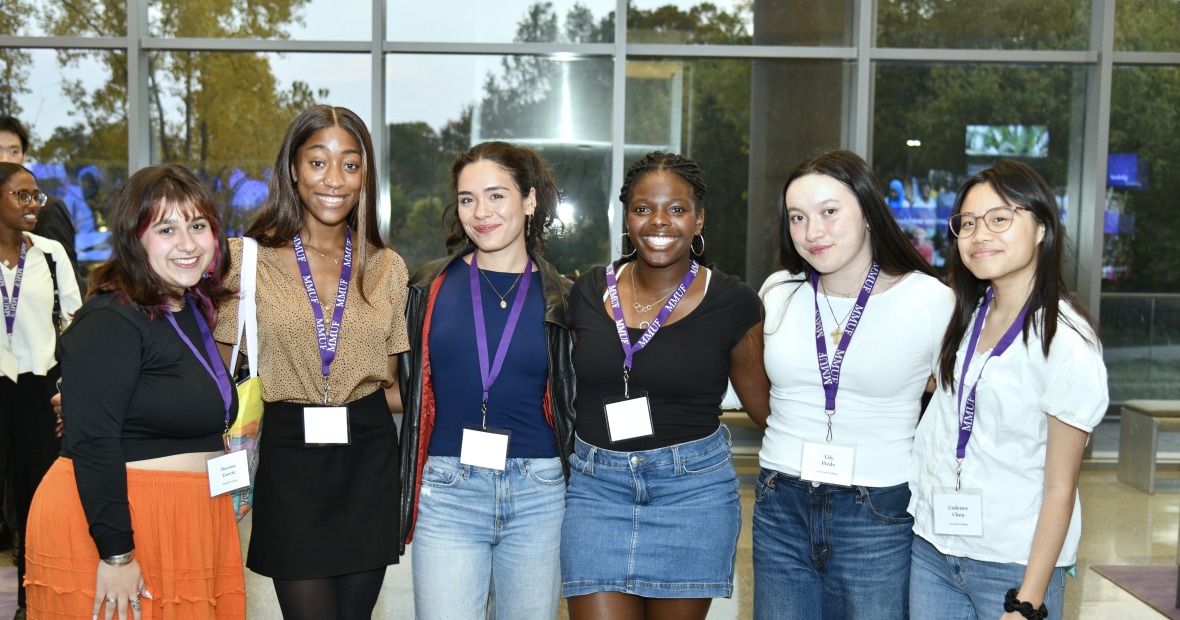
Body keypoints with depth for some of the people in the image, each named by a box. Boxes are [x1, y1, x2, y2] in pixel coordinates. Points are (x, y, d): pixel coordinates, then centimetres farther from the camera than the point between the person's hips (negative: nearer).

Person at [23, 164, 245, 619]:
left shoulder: (197, 309, 9)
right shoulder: (111, 321, -18)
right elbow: (91, 443, -23)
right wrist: (116, 555, -23)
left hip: (189, 524, 8)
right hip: (111, 525, -8)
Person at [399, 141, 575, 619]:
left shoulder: (560, 299, 4)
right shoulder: (430, 288, 4)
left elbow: (569, 405, 10)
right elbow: (408, 387, 10)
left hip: (537, 495, 1)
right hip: (447, 493, 0)